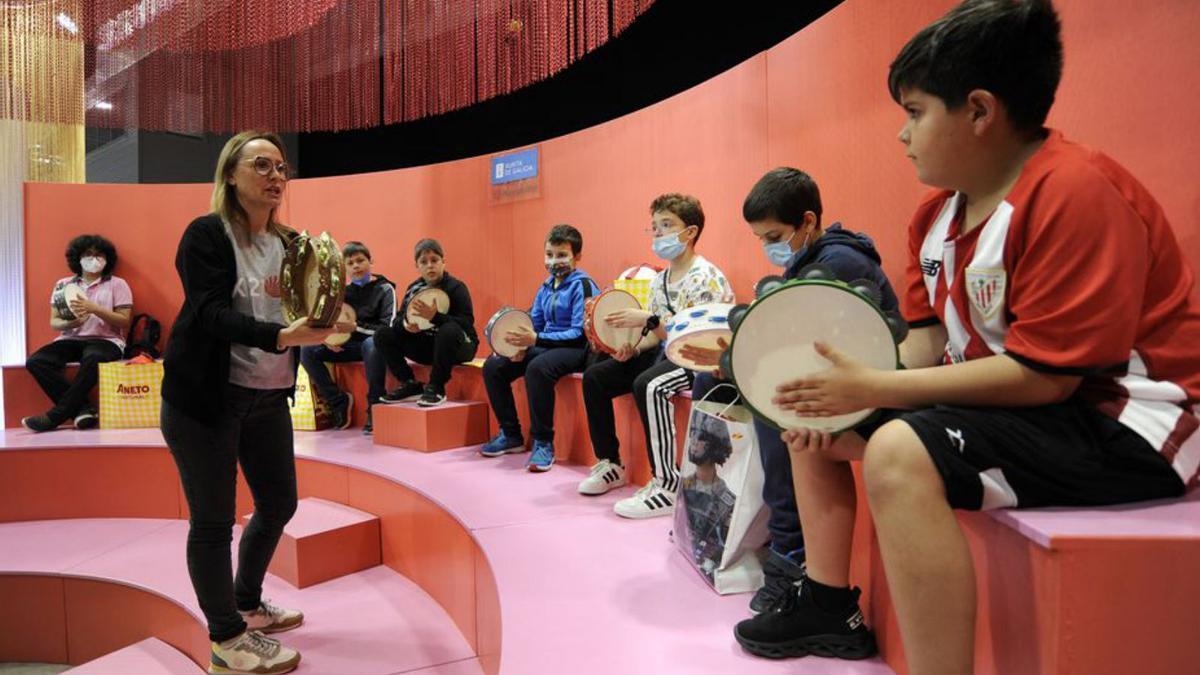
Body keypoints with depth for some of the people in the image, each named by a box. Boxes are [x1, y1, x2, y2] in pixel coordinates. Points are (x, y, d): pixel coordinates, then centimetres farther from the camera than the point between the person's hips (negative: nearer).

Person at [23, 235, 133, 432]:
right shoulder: (63, 285, 15)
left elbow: (124, 322, -1)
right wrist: (69, 323, -14)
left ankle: (55, 416, -27)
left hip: (105, 340, -4)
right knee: (35, 361, -25)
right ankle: (83, 408, -25)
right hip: (71, 339, 4)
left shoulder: (117, 284, 7)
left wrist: (94, 308, -14)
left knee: (92, 360, -39)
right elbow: (54, 323, 10)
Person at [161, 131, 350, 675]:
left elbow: (302, 314, 11)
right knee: (213, 519, 2)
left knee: (279, 503, 14)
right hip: (204, 397, -7)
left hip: (269, 397, 7)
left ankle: (247, 605, 37)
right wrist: (282, 336, -35)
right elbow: (212, 314, -21)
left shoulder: (289, 242, 9)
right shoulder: (206, 234, -9)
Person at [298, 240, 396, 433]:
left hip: (372, 342, -5)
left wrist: (355, 327, -21)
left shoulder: (384, 289, -3)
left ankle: (375, 407, -27)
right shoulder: (342, 289, 11)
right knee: (307, 350, -15)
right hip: (346, 345, 5)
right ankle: (339, 402, -5)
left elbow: (388, 328, -14)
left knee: (372, 345, -41)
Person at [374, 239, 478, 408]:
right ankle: (410, 384, 1)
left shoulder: (456, 287, -13)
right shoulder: (413, 288, 4)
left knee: (449, 330, -39)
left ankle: (436, 388, -20)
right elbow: (397, 320, 3)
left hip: (459, 346, -5)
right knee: (383, 335, -6)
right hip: (426, 346, 5)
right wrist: (405, 325, -22)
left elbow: (467, 323, -24)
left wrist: (435, 317, -36)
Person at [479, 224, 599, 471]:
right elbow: (533, 323, 15)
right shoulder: (546, 286, 13)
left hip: (575, 349, -8)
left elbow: (579, 334, -18)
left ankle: (544, 442, -23)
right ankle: (511, 435, 7)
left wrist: (536, 340, -24)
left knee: (537, 368, -37)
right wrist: (522, 345, -8)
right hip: (545, 345, 8)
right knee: (493, 366, -6)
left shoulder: (582, 285, -10)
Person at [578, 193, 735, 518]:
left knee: (648, 385, -37)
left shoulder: (705, 278, -16)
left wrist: (648, 320, -27)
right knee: (595, 376, 3)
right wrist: (634, 347, -6)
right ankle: (610, 464, 12)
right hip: (667, 353, 9)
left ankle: (667, 486, -29)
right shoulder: (660, 280, 10)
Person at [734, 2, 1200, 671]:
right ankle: (830, 604, 19)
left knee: (900, 453, -35)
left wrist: (873, 388, -25)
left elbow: (1043, 375, -26)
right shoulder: (938, 214, 5)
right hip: (1006, 398, 9)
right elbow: (927, 341, 5)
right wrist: (849, 390, -12)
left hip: (1117, 421, -9)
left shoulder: (1076, 191, -21)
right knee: (809, 411, 10)